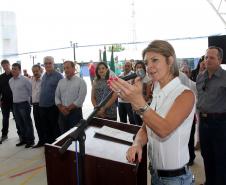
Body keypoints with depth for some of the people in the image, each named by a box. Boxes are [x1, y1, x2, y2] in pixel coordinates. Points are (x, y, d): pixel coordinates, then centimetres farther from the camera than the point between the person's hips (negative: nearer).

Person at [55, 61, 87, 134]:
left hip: (75, 112, -4)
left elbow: (80, 99, -12)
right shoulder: (61, 81, 12)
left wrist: (68, 108, -12)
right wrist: (61, 108, -7)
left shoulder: (80, 81, -4)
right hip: (62, 113, 5)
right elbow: (57, 97, 9)